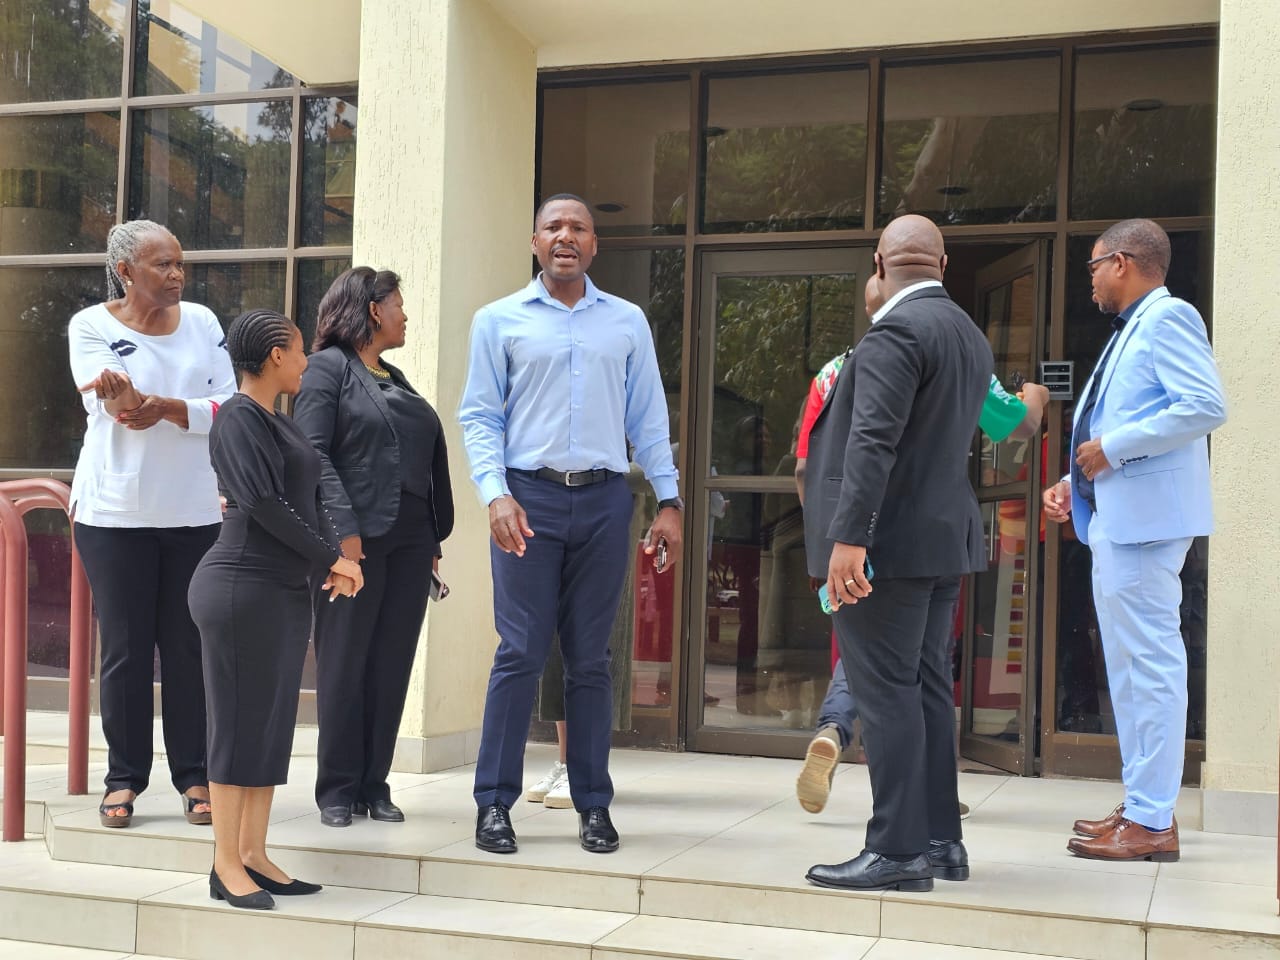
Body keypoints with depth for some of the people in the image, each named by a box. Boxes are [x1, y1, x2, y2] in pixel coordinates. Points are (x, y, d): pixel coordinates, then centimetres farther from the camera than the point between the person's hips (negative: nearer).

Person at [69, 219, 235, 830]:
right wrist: (123, 399, -39)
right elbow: (118, 406, -15)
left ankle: (194, 776, 12)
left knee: (189, 645, 4)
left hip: (194, 511, 2)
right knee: (125, 647, 2)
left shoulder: (201, 322, 7)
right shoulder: (91, 325, -1)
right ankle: (124, 777, 13)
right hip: (115, 510, -2)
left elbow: (229, 406, -2)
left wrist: (163, 406, -18)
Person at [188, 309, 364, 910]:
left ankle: (254, 855, 16)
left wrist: (331, 561, -1)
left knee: (274, 722, 10)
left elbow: (310, 499, 15)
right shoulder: (238, 417, -10)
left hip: (288, 590, 9)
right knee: (240, 721, -4)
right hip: (243, 585, -9)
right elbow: (263, 502, -18)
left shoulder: (280, 424, 17)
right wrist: (331, 558, -12)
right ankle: (226, 867, 3)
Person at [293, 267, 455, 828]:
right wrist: (344, 528, -19)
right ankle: (338, 789, 8)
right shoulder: (329, 367, 0)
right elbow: (313, 453, -11)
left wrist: (434, 540, 11)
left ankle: (375, 785, 15)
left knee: (392, 667, 7)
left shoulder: (395, 379, 20)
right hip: (358, 539, -6)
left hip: (410, 542, 7)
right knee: (344, 665, 0)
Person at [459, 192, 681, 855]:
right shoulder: (499, 321, 6)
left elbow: (648, 419, 12)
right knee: (520, 654, -4)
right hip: (529, 497, -2)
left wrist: (669, 502, 5)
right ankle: (494, 803, 5)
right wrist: (496, 494, -12)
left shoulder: (628, 322, 12)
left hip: (604, 501, 2)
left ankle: (593, 805, 13)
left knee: (590, 659, 6)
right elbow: (479, 417, 2)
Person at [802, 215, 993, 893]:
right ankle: (940, 841, 20)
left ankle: (897, 850, 0)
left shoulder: (896, 332, -16)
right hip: (945, 536, 9)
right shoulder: (971, 337, 13)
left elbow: (874, 442, -24)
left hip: (888, 539, -9)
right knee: (926, 686, 13)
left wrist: (849, 538, -27)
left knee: (885, 690, -4)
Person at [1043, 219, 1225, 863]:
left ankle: (1152, 822, -6)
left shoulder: (1168, 318, -8)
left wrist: (1113, 447, -18)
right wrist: (1074, 483, 14)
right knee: (1126, 666, 14)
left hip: (1147, 519, -11)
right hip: (1113, 520, 11)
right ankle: (1139, 805, 21)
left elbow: (1206, 406, -21)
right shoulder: (1130, 332, 22)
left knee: (1150, 664, -9)